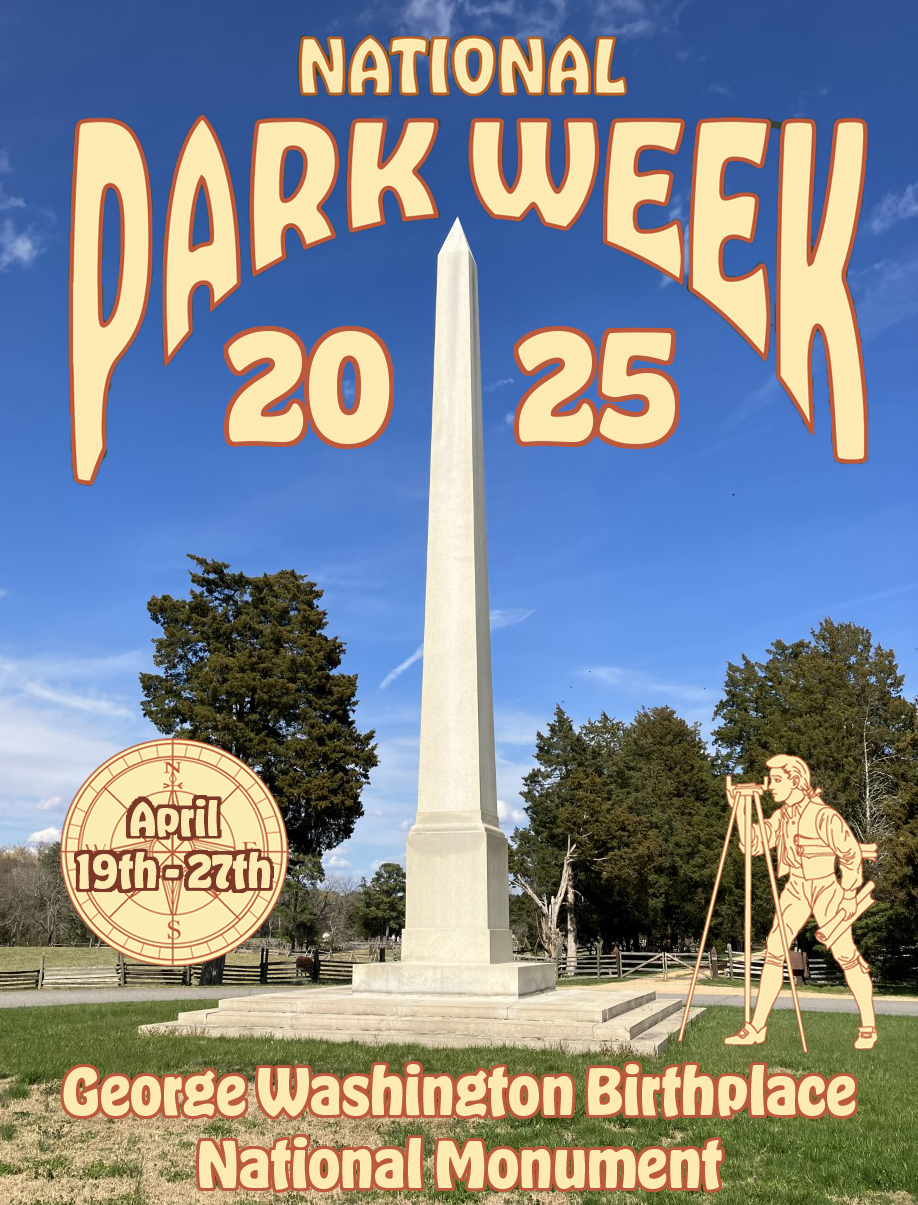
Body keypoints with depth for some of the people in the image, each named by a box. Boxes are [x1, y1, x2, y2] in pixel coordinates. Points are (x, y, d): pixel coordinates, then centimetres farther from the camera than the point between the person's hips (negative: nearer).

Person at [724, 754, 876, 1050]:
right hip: (795, 889, 6)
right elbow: (754, 843, -4)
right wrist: (742, 806, -11)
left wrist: (850, 893, -8)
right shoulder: (781, 815, 0)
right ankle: (756, 1027, 1)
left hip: (827, 889, -6)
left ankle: (868, 1027, 21)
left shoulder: (824, 816, -21)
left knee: (845, 954, 1)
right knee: (774, 950, -2)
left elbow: (851, 853, -12)